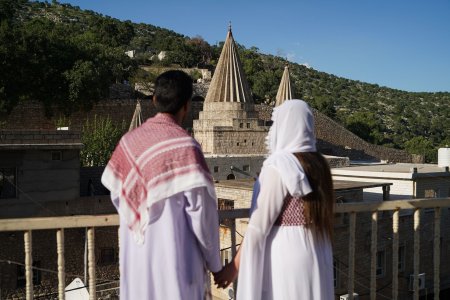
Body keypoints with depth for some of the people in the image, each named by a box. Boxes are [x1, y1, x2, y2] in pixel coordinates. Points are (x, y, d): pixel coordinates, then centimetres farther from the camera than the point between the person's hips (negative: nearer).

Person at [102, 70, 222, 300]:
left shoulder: (129, 141, 2)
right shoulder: (184, 146, -16)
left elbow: (118, 196, 9)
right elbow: (202, 210, -16)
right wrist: (214, 262, -4)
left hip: (135, 256, 6)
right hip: (176, 256, -6)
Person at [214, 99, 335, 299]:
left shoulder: (279, 166, -16)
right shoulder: (319, 164, 5)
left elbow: (258, 226, -16)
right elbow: (323, 219, 12)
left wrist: (235, 265, -8)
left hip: (285, 259, -7)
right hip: (318, 259, 7)